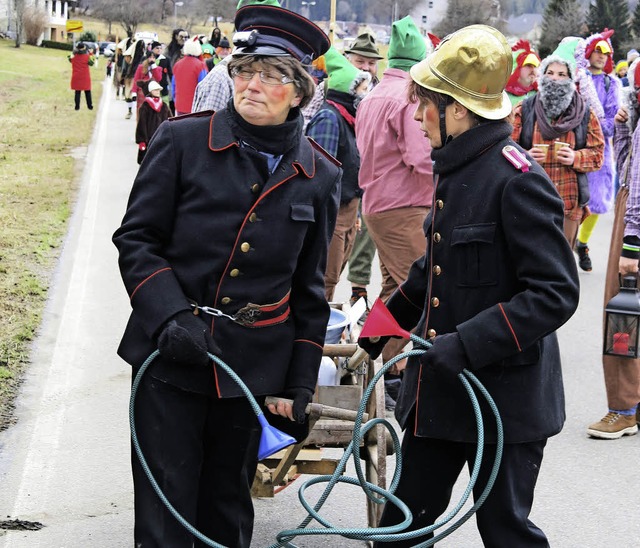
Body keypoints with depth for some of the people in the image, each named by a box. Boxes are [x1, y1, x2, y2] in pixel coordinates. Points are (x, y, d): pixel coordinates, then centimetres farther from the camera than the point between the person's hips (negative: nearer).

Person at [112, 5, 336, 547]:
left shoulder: (319, 176, 3)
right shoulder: (182, 141, -4)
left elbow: (310, 289, 9)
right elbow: (136, 239, -2)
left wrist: (299, 384, 8)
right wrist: (170, 315, -18)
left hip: (254, 365, 2)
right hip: (170, 359, -2)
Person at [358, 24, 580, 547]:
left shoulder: (519, 180, -20)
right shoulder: (454, 170, 9)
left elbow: (554, 293, -24)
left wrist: (468, 343, -28)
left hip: (504, 399, -9)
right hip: (438, 390, 9)